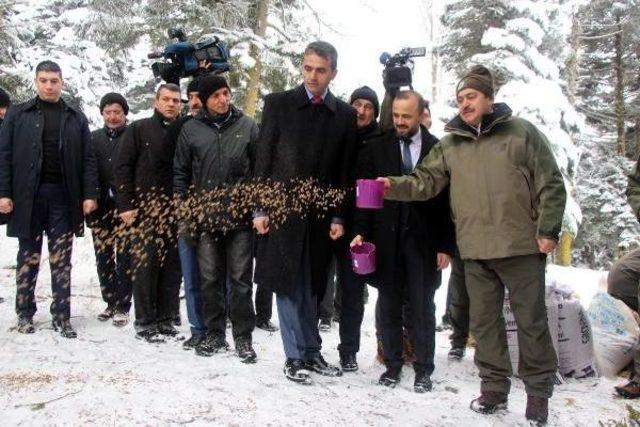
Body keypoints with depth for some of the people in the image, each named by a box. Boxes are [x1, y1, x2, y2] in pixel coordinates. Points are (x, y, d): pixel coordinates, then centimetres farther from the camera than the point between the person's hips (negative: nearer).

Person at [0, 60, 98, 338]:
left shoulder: (76, 118, 10)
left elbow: (87, 159, 6)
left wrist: (89, 194, -3)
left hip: (64, 195, 1)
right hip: (28, 195, 0)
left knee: (61, 260, 3)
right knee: (28, 257, 7)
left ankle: (61, 317, 8)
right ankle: (25, 314, 17)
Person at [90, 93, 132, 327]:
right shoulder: (94, 137, 12)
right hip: (100, 208, 4)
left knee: (125, 258, -2)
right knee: (103, 257, 9)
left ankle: (122, 306, 5)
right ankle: (110, 302, 21)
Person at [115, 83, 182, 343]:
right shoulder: (139, 129, 3)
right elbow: (123, 167, 0)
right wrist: (125, 205, -8)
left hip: (175, 211, 3)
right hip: (144, 210, -3)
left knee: (173, 267, 5)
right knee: (145, 266, -1)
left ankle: (166, 319, 15)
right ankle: (144, 323, 9)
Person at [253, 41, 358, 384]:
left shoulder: (345, 115, 7)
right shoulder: (278, 104, 2)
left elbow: (345, 170, 6)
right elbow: (263, 160, 0)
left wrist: (339, 217, 0)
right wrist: (260, 208, -5)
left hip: (321, 216, 2)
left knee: (311, 289, 10)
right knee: (289, 287, 1)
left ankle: (310, 353, 20)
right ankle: (296, 356, 10)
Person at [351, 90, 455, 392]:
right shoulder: (376, 149, 5)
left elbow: (447, 200, 1)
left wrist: (446, 245, -3)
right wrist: (361, 232, -6)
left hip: (423, 241, -1)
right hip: (386, 240, 2)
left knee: (423, 307, 5)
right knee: (389, 306, 8)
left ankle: (423, 369, 16)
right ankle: (393, 363, 21)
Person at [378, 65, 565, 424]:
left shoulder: (522, 132, 0)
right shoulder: (451, 144, 10)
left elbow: (551, 184, -1)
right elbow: (425, 182, 5)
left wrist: (548, 230, -7)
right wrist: (394, 187, -13)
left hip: (521, 246, -3)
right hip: (476, 250, 4)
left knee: (532, 320, 6)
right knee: (484, 320, 11)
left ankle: (539, 391, 21)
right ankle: (494, 386, 25)